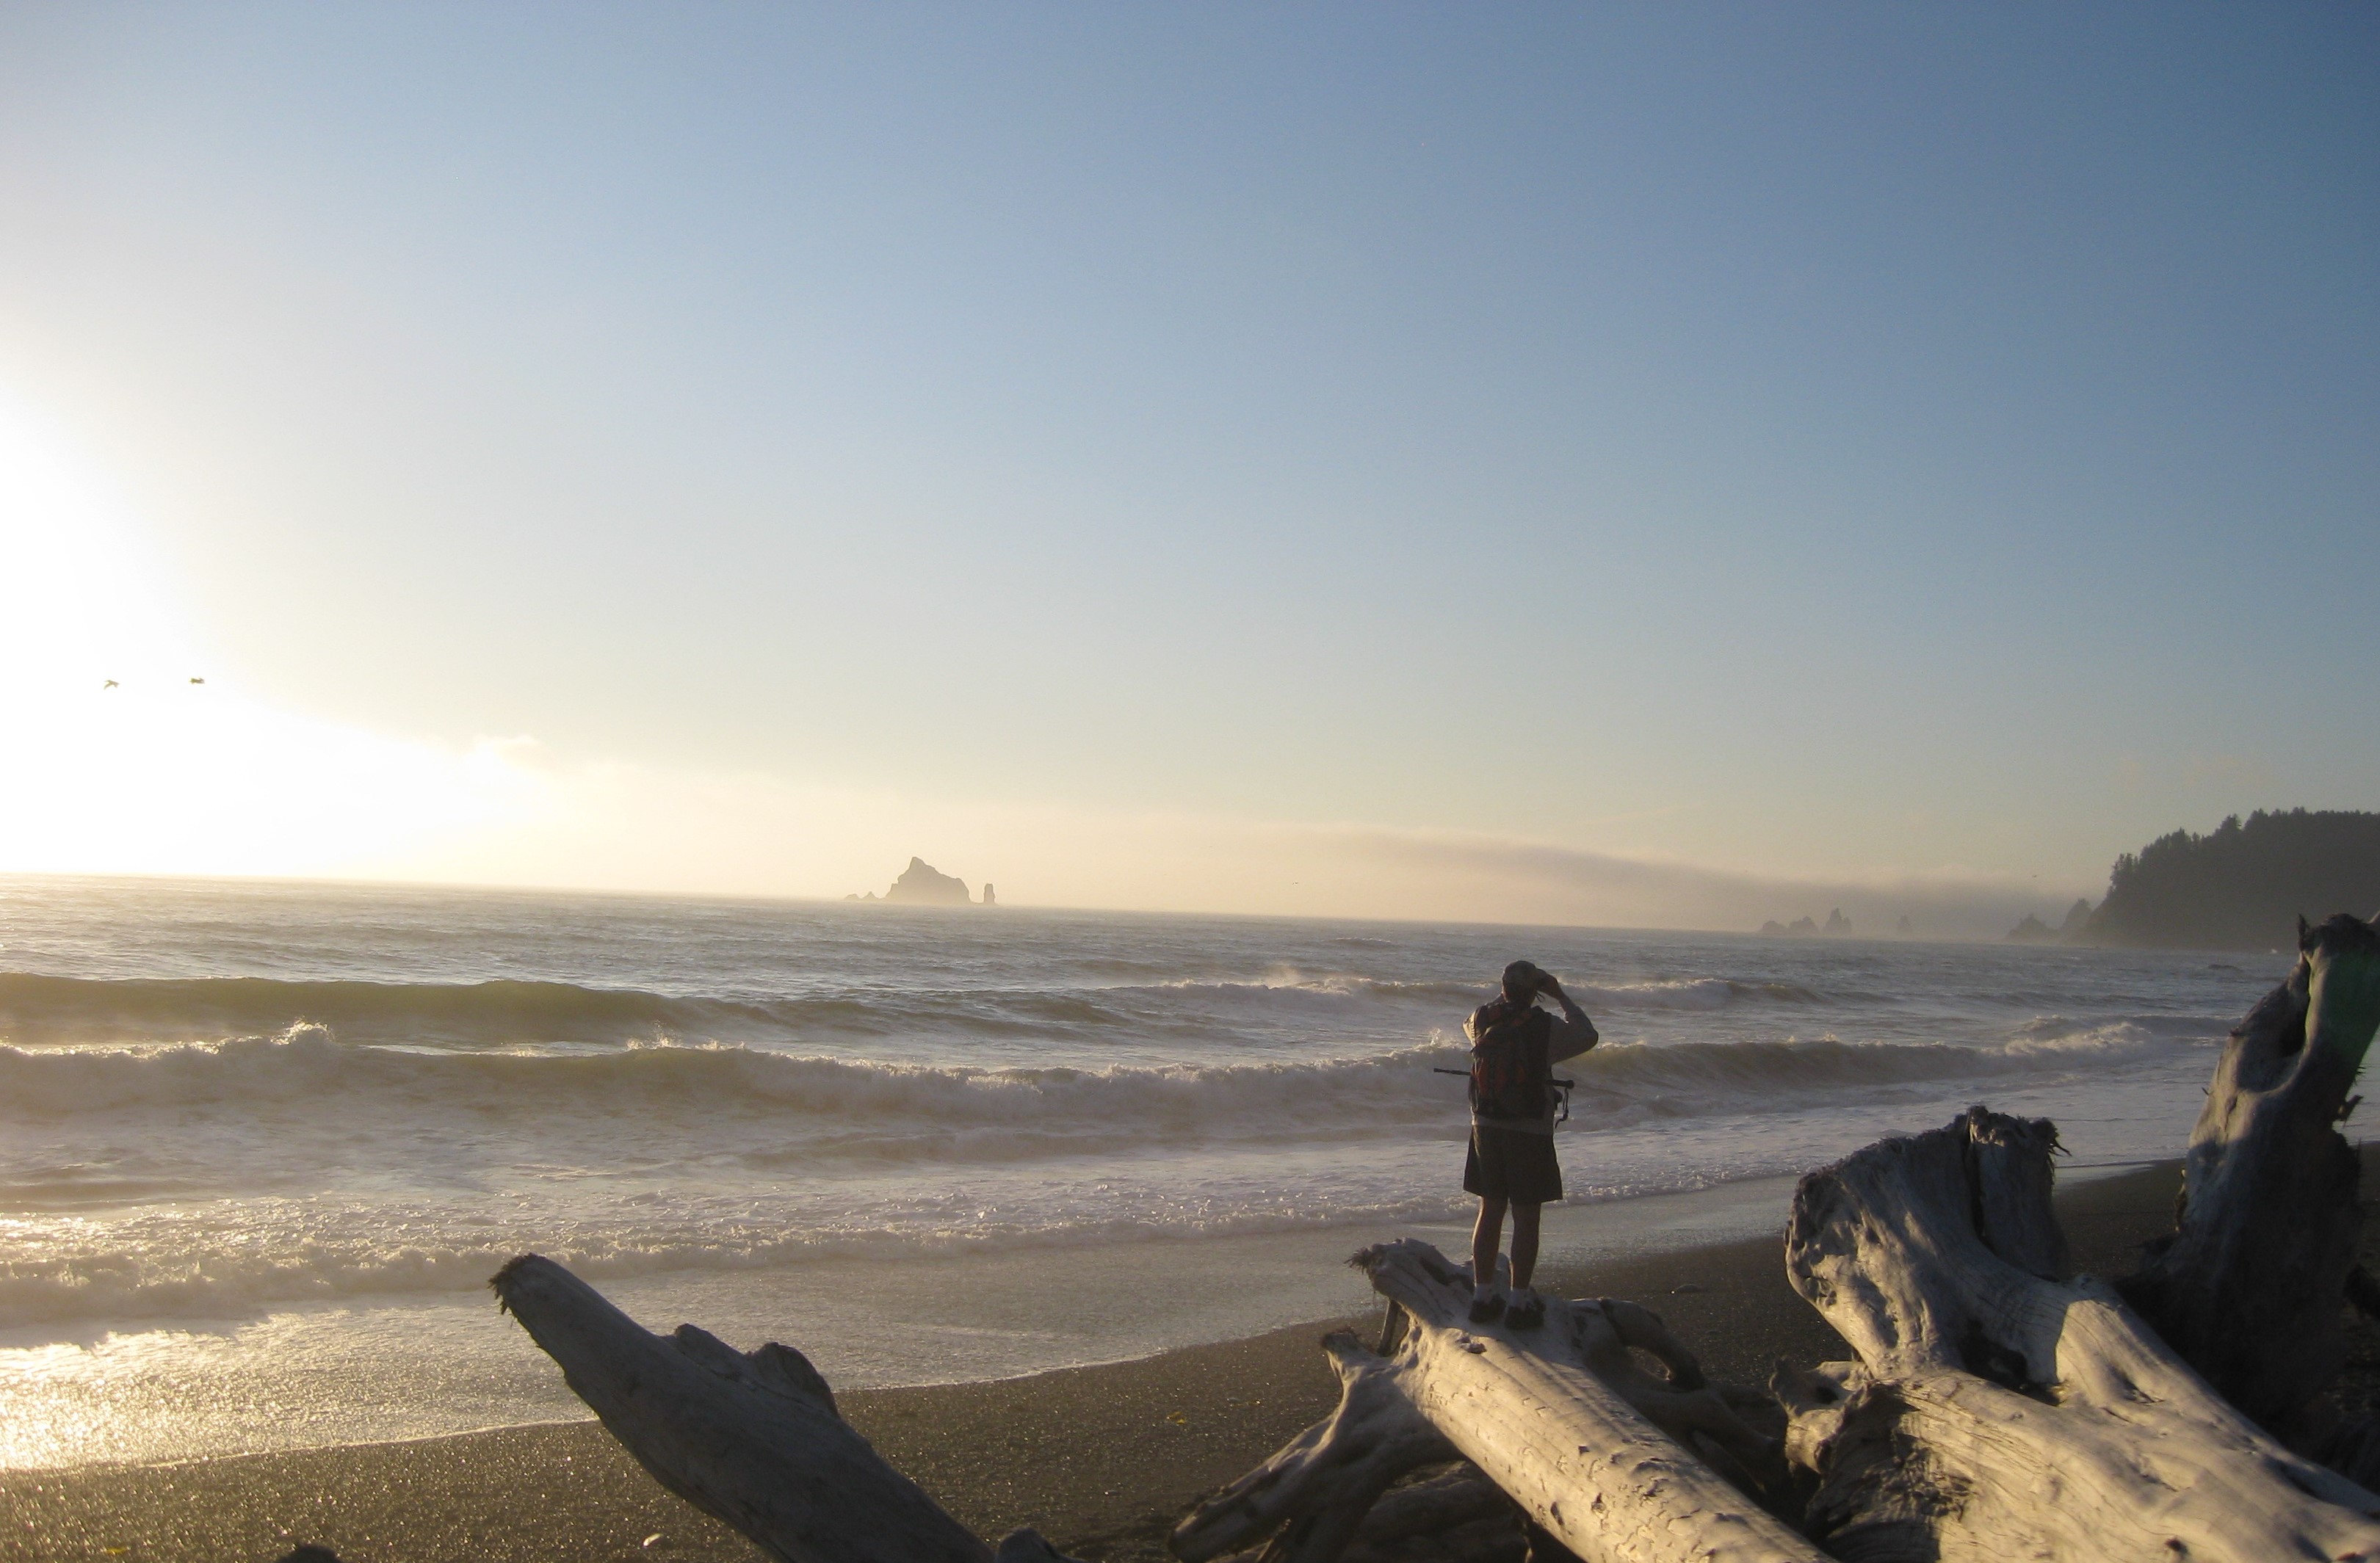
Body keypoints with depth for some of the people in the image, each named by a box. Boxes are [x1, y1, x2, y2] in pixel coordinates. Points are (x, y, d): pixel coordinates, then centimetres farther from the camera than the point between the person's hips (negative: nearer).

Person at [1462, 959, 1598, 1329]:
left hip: (1485, 1128, 5)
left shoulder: (1483, 1019, -1)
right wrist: (1561, 997, 8)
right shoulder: (1545, 1027, -13)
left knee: (1490, 1211, 13)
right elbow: (1587, 1036, 4)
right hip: (1529, 1133, -4)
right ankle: (1520, 1302, 5)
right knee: (1526, 1218, 3)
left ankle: (1483, 1295, 16)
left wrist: (1505, 996, 25)